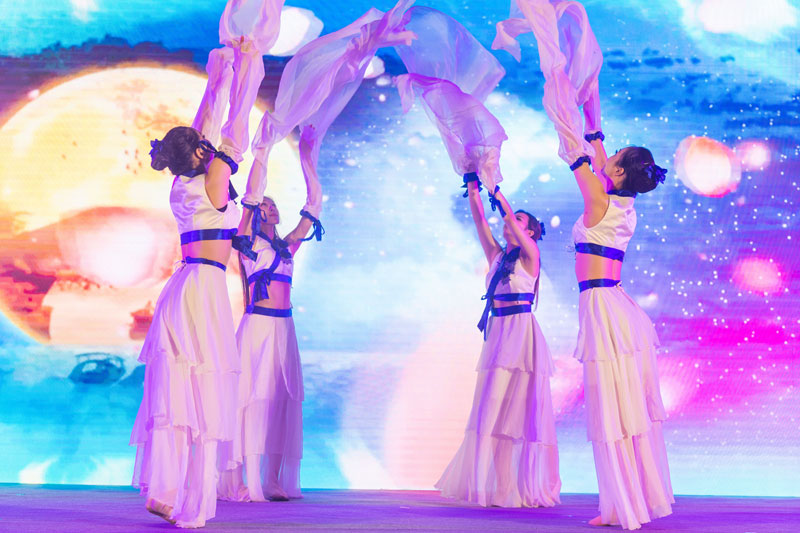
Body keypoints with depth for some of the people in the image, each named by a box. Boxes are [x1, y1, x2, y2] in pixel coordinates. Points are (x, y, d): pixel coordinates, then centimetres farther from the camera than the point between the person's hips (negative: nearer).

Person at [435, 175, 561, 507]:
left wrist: (493, 187, -5)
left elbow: (508, 213, -10)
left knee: (520, 409, -7)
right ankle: (497, 487, 3)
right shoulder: (496, 256, 17)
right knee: (493, 410, 2)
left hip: (522, 335, -6)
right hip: (497, 335, 6)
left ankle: (527, 488, -2)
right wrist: (473, 187, 7)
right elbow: (479, 220, 12)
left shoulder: (530, 256, 1)